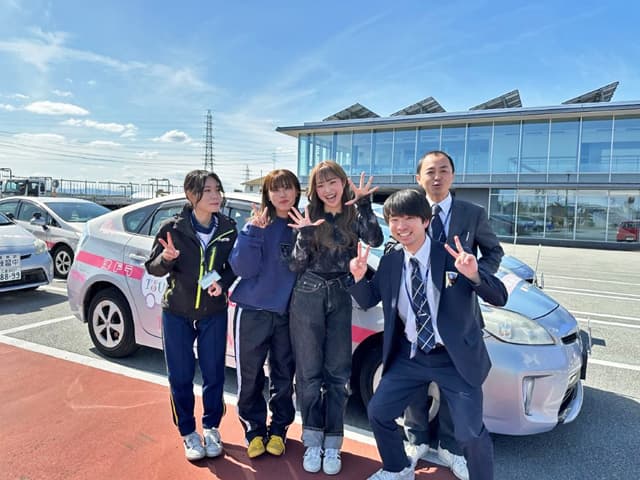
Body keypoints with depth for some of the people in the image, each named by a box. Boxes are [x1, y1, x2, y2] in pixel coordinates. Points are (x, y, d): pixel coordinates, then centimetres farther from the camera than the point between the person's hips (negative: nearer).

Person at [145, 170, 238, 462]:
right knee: (180, 377, 9)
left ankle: (211, 428, 32)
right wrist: (166, 259, -26)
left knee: (214, 374, 10)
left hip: (214, 314, 1)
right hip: (176, 313, -1)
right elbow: (152, 268, -4)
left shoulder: (228, 229, -5)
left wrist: (223, 283, -15)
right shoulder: (172, 227, -10)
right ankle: (188, 433, 29)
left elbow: (234, 266, 4)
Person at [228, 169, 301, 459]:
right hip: (252, 312, -1)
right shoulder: (257, 224, -3)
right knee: (249, 377, 8)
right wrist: (254, 230, -21)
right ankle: (254, 431, 28)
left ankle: (278, 430, 32)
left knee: (284, 377, 13)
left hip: (287, 313, 2)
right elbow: (243, 268, -12)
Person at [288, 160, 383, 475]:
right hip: (307, 298, 0)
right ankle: (312, 442, 21)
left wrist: (364, 203, -20)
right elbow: (297, 266, -3)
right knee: (309, 373, 5)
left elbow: (376, 240, -15)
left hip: (340, 300, 1)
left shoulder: (354, 215, 4)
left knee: (337, 373, 7)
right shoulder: (309, 217, 1)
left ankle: (332, 444, 20)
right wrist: (304, 235, -18)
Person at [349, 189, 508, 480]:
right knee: (377, 412, 10)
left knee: (470, 434, -4)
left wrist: (474, 275, -38)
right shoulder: (390, 263, -2)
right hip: (410, 356, 4)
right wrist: (359, 277, -14)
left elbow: (499, 298, -17)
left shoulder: (453, 256, -15)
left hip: (455, 358, -4)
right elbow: (367, 301, 7)